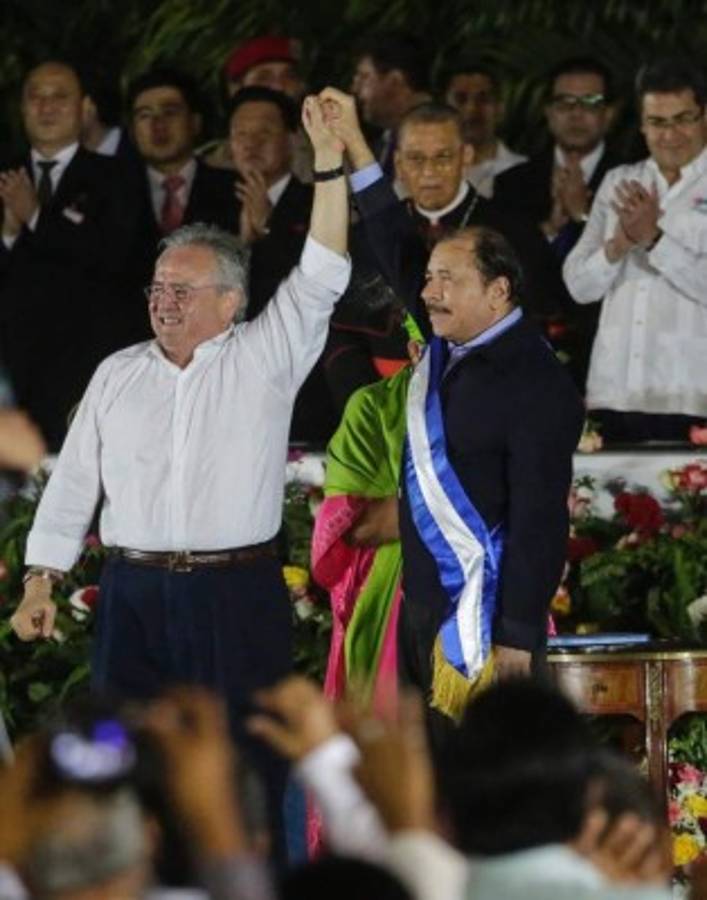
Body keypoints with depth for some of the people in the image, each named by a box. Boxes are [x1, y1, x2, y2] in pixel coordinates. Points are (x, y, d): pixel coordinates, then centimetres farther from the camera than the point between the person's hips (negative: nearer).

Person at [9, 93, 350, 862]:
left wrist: (329, 165, -19)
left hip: (238, 596, -3)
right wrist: (40, 582, 6)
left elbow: (319, 279, -9)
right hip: (134, 595, 3)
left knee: (246, 771, -2)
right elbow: (73, 482, 12)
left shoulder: (262, 360, 2)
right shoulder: (118, 375, 11)